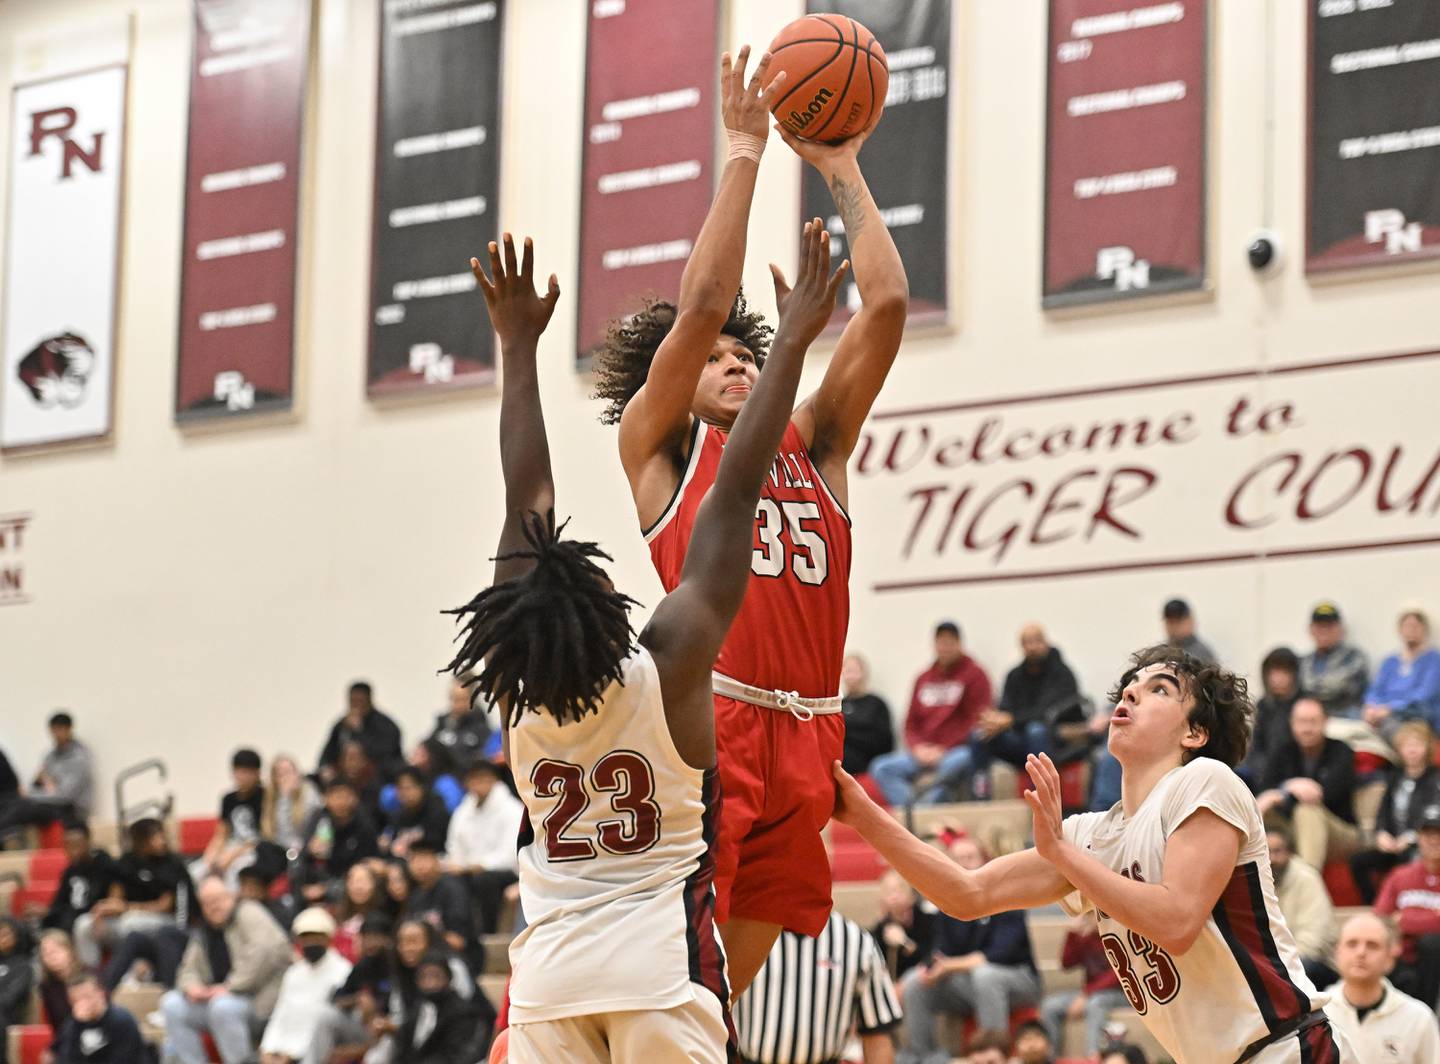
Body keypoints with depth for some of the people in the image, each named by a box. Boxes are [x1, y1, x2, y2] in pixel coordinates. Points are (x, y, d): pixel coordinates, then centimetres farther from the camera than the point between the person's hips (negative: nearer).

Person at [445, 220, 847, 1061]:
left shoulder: (516, 686, 0)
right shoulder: (671, 664, -10)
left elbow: (528, 504, 9)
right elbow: (737, 490, -6)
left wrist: (520, 346, 17)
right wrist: (794, 342, -2)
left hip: (547, 972, 4)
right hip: (660, 963, -4)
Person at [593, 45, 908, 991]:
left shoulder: (812, 446, 22)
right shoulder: (658, 443, 10)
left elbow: (886, 307, 16)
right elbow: (700, 306, -3)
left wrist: (843, 171, 17)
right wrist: (744, 150, 1)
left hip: (803, 742, 5)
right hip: (707, 727, -5)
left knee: (718, 998, 8)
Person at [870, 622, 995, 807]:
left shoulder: (974, 675, 4)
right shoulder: (924, 679, 18)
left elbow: (977, 722, -5)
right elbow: (911, 724, 18)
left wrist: (943, 749, -12)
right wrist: (918, 747, -4)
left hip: (957, 750, -5)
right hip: (923, 753, 5)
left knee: (958, 763, -40)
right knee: (881, 768, -17)